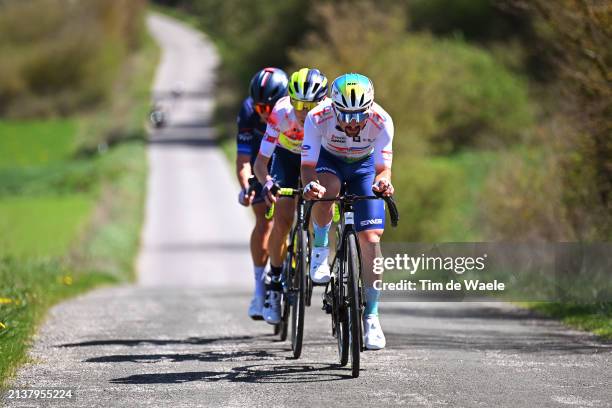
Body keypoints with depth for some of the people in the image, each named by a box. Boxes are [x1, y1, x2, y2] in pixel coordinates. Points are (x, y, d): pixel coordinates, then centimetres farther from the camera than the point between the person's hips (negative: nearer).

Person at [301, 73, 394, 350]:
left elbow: (383, 168, -32)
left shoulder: (381, 121, -33)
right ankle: (320, 249, -8)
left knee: (370, 238, -12)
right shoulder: (318, 118, -35)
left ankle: (371, 316, -3)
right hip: (329, 161, 0)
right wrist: (309, 185, -56)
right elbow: (308, 166, -33)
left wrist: (382, 182, -56)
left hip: (364, 165, 0)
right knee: (325, 190, -37)